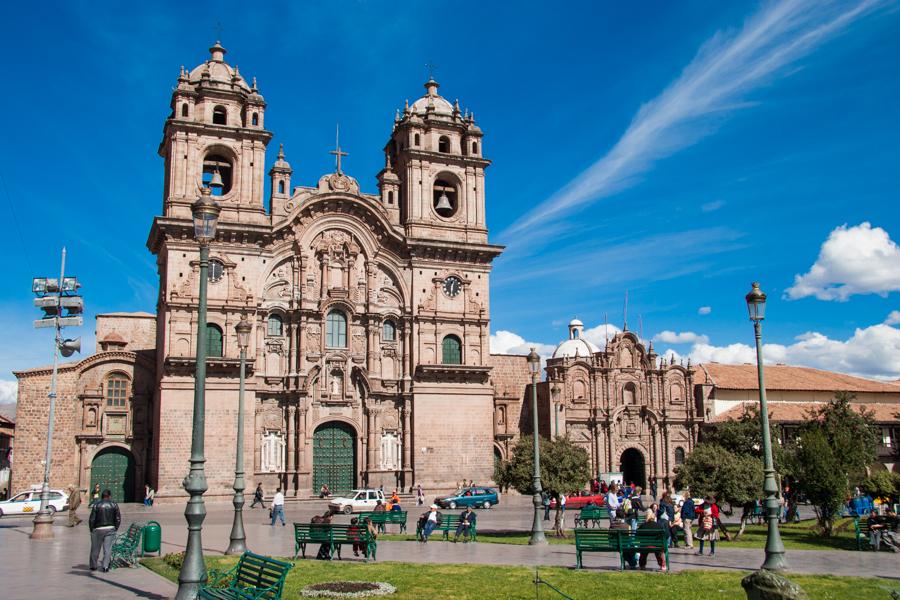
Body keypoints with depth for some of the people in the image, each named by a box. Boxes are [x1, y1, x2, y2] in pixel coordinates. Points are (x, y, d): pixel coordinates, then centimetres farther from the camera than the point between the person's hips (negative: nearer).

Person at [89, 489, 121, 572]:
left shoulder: (96, 505, -7)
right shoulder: (114, 505, 0)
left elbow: (91, 519, -7)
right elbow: (118, 519, 1)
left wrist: (91, 530, 5)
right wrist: (115, 529, 11)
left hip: (98, 529, -1)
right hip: (110, 529, 1)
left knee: (95, 549, 12)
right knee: (107, 549, 3)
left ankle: (93, 566, 23)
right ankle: (105, 566, -2)